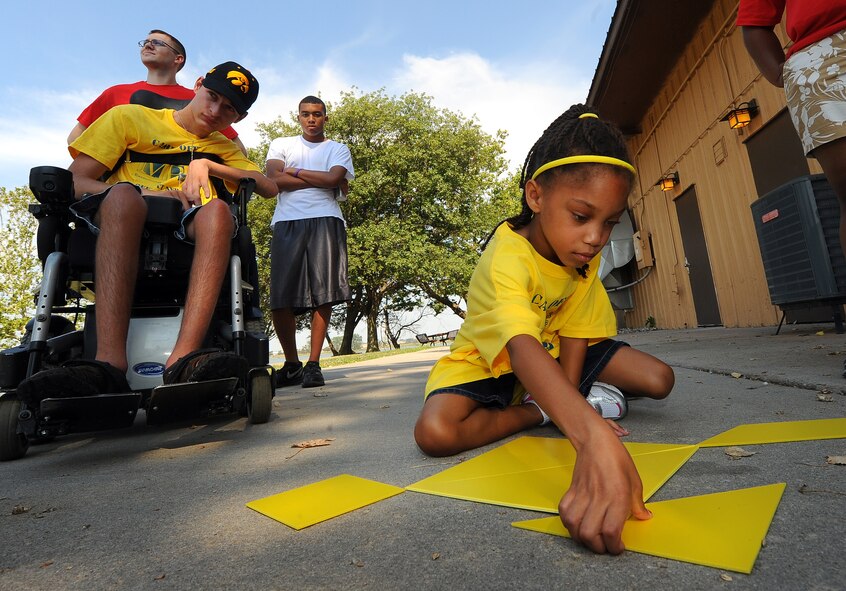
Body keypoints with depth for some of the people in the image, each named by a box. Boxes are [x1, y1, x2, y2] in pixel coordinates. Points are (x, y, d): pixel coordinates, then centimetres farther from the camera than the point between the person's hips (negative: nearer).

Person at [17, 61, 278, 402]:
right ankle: (110, 362, -47)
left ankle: (183, 359, -48)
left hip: (187, 235, 1)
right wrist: (143, 193, -12)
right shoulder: (130, 117, 17)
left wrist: (207, 164, -2)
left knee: (218, 209, -31)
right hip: (117, 224, -1)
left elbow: (269, 188, 8)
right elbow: (74, 181, 7)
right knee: (122, 193, -34)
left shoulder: (224, 147, 26)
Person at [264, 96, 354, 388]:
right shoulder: (281, 144, 23)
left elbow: (333, 179, -1)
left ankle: (313, 364, -3)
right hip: (287, 222, 1)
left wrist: (294, 171, 7)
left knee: (324, 292, -11)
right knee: (280, 296, -7)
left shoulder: (338, 149, 20)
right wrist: (321, 181, 2)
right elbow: (274, 179, 4)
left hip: (325, 221, -1)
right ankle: (291, 364, 8)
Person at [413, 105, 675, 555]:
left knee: (659, 379, -10)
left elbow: (574, 332, -11)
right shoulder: (507, 257, -36)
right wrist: (592, 435, -67)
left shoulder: (587, 255, -11)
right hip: (490, 361, -4)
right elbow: (522, 349, -52)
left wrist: (573, 410, -22)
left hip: (553, 354, 5)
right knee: (434, 432, -32)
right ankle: (534, 412, -10)